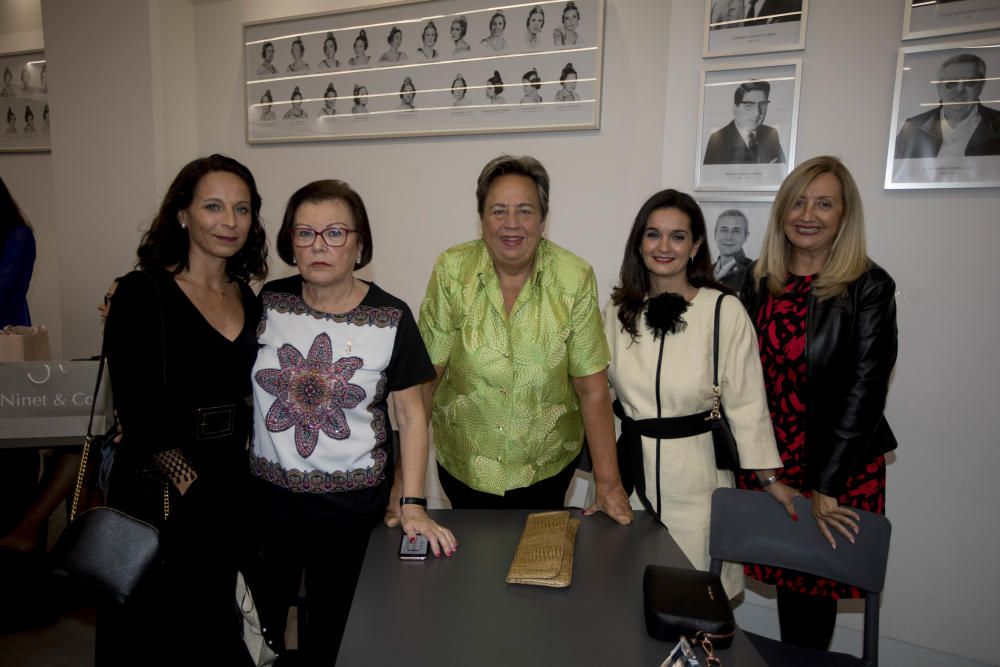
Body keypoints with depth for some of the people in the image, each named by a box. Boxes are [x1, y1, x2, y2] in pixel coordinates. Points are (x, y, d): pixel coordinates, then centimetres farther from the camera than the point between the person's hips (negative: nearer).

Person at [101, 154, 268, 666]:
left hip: (232, 488, 5)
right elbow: (138, 411, -15)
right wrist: (190, 481, -19)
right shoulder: (141, 293, -10)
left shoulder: (249, 300, 7)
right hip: (157, 493, -5)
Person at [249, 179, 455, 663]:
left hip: (352, 501, -2)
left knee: (331, 625, 15)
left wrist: (412, 504, -11)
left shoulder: (390, 319, -10)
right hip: (268, 494, 2)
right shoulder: (269, 302, -4)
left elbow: (411, 414, -6)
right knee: (257, 624, 16)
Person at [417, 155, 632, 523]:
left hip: (549, 465, 0)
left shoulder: (574, 278, -14)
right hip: (463, 463, 0)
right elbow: (424, 377, -13)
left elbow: (592, 388, -11)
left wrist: (609, 484, -10)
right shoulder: (452, 271, -15)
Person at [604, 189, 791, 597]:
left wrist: (769, 477, -3)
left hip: (693, 471, -3)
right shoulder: (619, 310, 2)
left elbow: (745, 402, -6)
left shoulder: (725, 312, -11)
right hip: (629, 465, 4)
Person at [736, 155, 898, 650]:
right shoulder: (759, 280, 3)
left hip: (840, 466, -3)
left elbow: (864, 391, -13)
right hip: (768, 459, 4)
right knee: (786, 573, 14)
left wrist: (824, 487, -14)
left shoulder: (869, 288, -10)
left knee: (815, 583, 8)